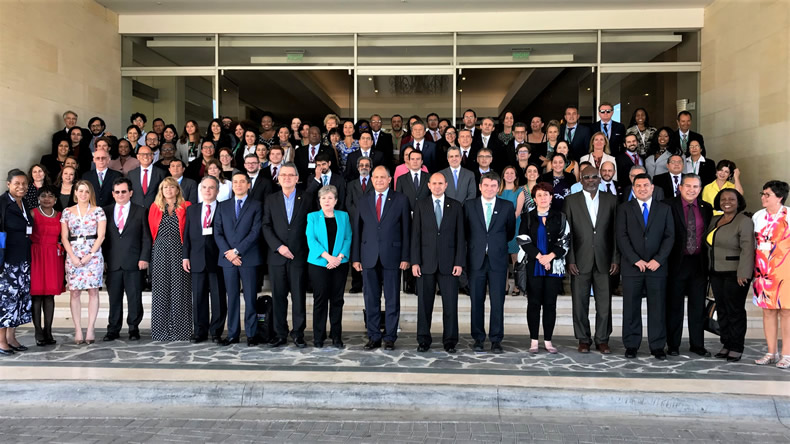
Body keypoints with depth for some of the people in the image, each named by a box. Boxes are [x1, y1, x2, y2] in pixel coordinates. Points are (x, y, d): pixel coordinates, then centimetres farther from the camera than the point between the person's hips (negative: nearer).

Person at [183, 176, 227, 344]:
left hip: (218, 260, -3)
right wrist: (185, 256, 5)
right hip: (197, 259, 3)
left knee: (218, 297, 2)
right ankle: (199, 332, 15)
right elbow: (187, 235, 12)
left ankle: (216, 331, 12)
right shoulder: (192, 210, 14)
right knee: (198, 297, 7)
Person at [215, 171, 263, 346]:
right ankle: (233, 334, 12)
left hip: (248, 258, -3)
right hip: (227, 258, 3)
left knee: (250, 298, 0)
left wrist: (237, 251, -11)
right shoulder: (223, 206, 14)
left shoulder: (256, 206, 5)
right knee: (232, 297, 6)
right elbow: (217, 232, 7)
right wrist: (227, 253, -7)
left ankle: (251, 334, 6)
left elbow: (255, 232, -6)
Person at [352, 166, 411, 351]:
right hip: (369, 257, 2)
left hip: (391, 257, -2)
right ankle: (374, 336, 16)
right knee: (371, 299, 6)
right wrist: (355, 257, 2)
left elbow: (406, 230, 1)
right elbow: (356, 230, 8)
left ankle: (390, 337, 13)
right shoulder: (364, 201, 10)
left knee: (392, 299, 3)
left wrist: (405, 257, -5)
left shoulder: (401, 200, 3)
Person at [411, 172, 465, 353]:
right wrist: (415, 262, -5)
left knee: (450, 303, 2)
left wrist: (459, 262, -4)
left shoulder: (456, 206, 7)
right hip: (426, 262, 0)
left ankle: (450, 340, 13)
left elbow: (460, 236, 4)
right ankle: (424, 340, 16)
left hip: (448, 262, 0)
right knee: (424, 303, 5)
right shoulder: (420, 205, 5)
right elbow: (415, 235, 2)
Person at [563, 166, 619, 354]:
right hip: (580, 261, -1)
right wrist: (570, 260, -6)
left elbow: (616, 231, 6)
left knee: (604, 303, 4)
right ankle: (583, 340, 17)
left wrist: (616, 259, 0)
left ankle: (602, 340, 16)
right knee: (580, 303, 5)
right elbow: (567, 233, 1)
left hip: (604, 261, 1)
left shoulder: (611, 200, 8)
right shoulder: (571, 201, 4)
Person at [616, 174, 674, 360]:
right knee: (631, 308, 2)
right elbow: (622, 237, -1)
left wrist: (658, 260, -8)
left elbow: (669, 236, 5)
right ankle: (631, 345, 10)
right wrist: (636, 260, -10)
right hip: (632, 266, -1)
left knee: (658, 308, 2)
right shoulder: (624, 209, 7)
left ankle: (657, 346, 10)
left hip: (657, 266, 1)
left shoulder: (664, 209, 11)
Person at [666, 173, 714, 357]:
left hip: (699, 263, 4)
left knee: (698, 305, 10)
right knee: (674, 306, 5)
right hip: (677, 261, -3)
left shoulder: (706, 208, 9)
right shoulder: (669, 206, -4)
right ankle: (673, 345, 15)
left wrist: (709, 260, 3)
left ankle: (697, 344, 20)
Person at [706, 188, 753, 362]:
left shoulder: (744, 221, -9)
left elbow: (747, 249, -16)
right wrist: (709, 270, 11)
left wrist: (743, 274, -21)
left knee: (735, 311, -1)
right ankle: (726, 345, 19)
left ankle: (736, 348, 7)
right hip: (716, 273, 7)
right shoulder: (715, 220, 13)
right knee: (722, 310, 10)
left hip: (735, 273, -7)